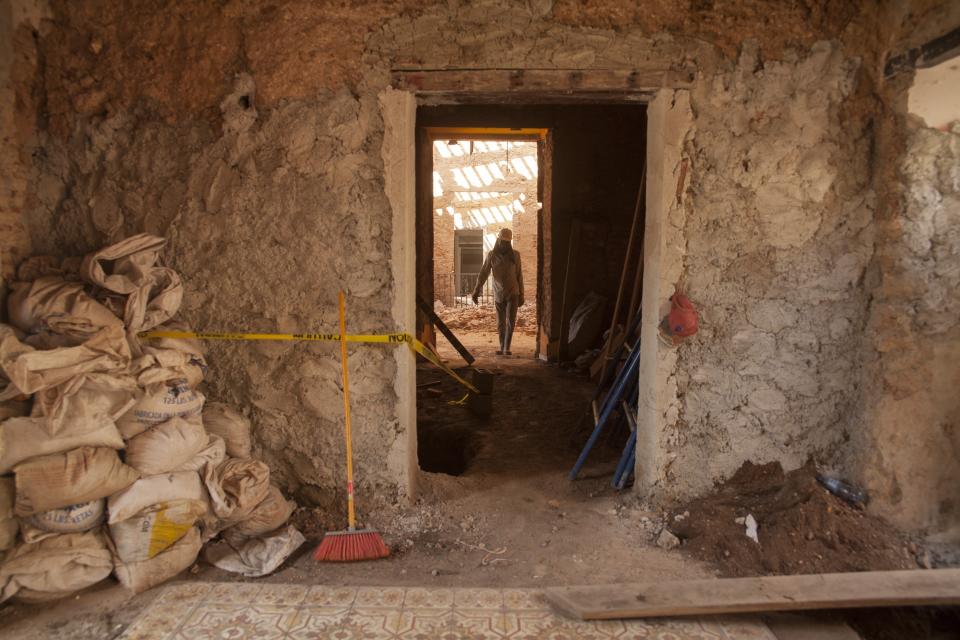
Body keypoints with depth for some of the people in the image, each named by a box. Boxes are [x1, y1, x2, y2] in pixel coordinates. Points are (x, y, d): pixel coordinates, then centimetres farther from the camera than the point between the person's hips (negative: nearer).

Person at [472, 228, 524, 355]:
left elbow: (519, 276, 5)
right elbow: (483, 274, -4)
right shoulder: (491, 255, -2)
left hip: (513, 293, -1)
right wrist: (476, 291, -12)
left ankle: (506, 348, -7)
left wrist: (521, 295, 6)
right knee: (501, 323, 7)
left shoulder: (515, 255, 0)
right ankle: (502, 348, 18)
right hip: (498, 295, 1)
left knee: (510, 321, -11)